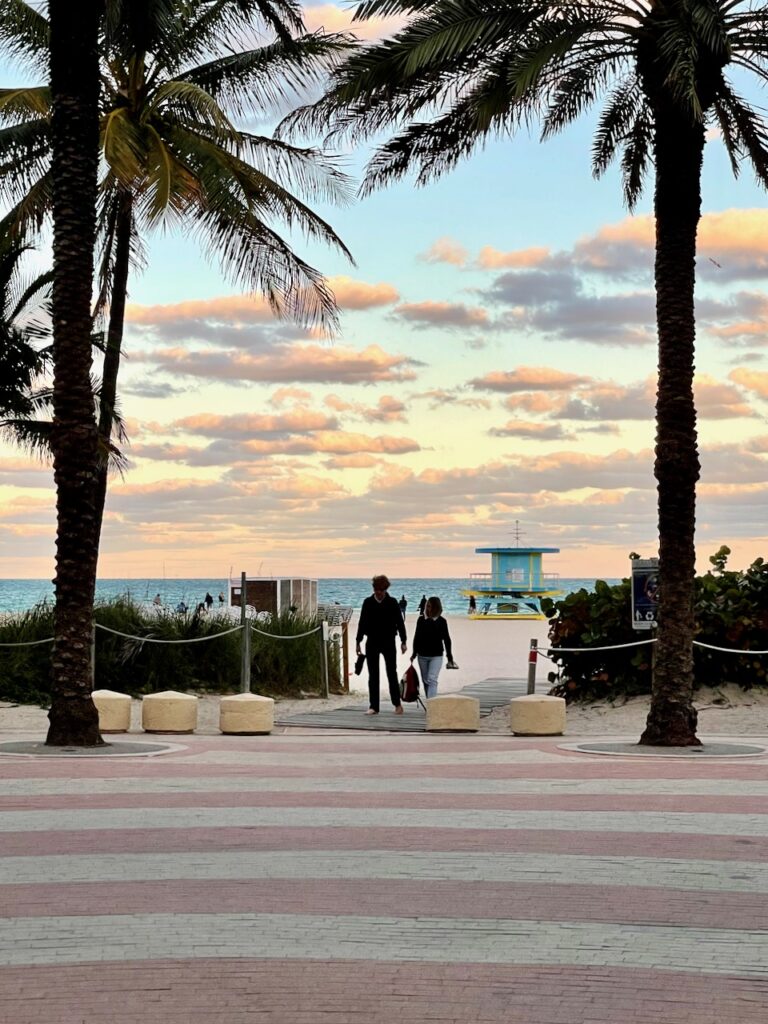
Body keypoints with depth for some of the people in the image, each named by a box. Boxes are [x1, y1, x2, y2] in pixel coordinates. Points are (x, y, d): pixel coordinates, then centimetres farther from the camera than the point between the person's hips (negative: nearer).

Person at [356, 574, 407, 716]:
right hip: (372, 643, 2)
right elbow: (362, 623, 7)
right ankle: (373, 707, 6)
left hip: (388, 642, -2)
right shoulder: (368, 603, 2)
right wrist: (358, 641, 6)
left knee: (392, 673, 0)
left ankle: (397, 704, 11)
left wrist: (403, 641, -2)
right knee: (373, 676, 3)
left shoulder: (392, 603, -2)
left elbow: (400, 622, 1)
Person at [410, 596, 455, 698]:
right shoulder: (421, 620, 2)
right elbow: (417, 637, 10)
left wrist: (450, 657, 3)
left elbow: (446, 640, 2)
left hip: (436, 656, -3)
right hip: (422, 656, 4)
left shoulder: (441, 621, -4)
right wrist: (414, 653, 12)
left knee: (432, 679, -15)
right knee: (425, 681, 10)